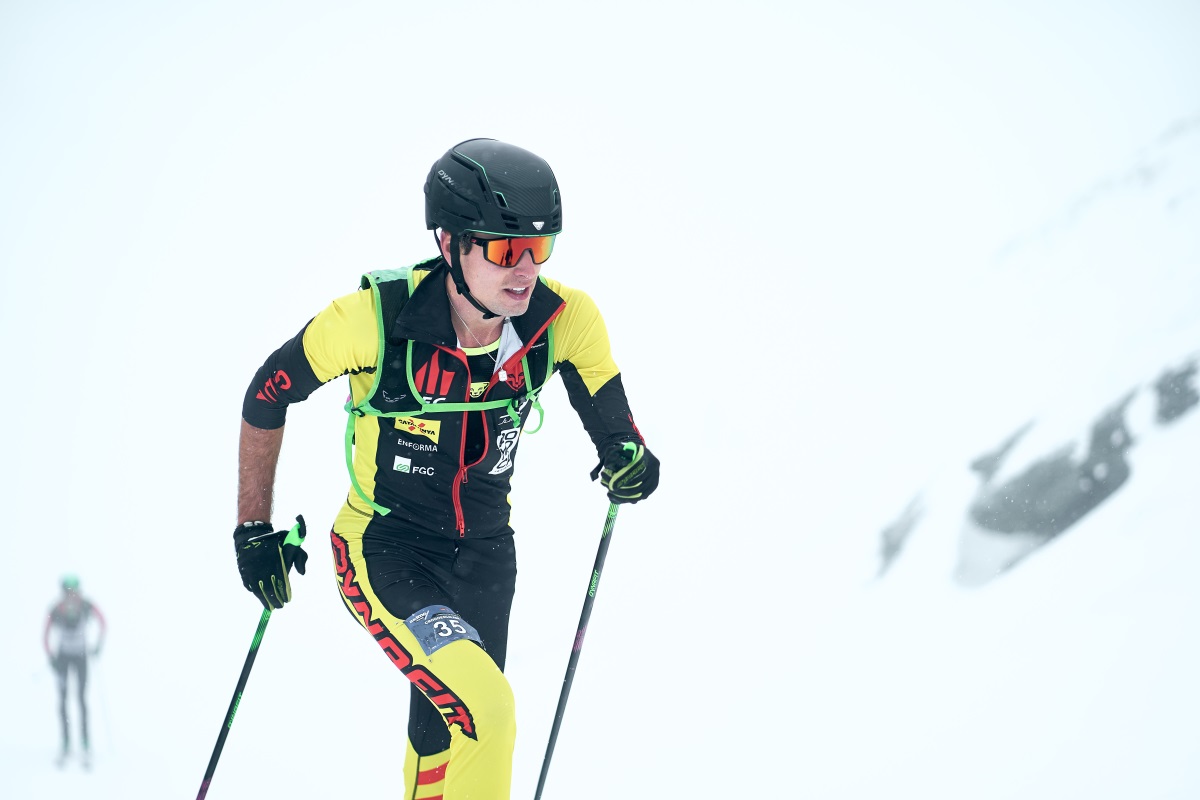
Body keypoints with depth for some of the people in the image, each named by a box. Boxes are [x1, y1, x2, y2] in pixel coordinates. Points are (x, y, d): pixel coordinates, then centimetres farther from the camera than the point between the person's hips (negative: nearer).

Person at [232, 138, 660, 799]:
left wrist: (628, 460, -23)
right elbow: (267, 396, -9)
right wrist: (254, 530, -4)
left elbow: (611, 420, 0)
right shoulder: (375, 316, -26)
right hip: (383, 549, -4)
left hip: (484, 550, 4)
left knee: (443, 736, 17)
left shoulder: (564, 319, -17)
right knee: (485, 710, -25)